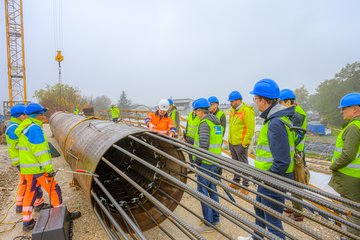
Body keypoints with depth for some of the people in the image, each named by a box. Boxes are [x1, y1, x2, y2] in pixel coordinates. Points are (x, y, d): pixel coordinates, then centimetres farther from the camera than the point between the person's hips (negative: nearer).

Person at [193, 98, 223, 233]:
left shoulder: (204, 123, -16)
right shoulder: (217, 122, 11)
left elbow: (203, 145, -23)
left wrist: (197, 160, -14)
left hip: (206, 163, -9)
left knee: (203, 192, 2)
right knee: (212, 190, 19)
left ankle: (209, 224, 11)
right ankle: (215, 219, 31)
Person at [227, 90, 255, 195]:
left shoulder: (247, 111, -16)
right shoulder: (233, 110, 11)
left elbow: (251, 129, -18)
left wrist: (245, 143, -18)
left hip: (241, 144, -8)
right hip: (232, 143, 8)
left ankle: (245, 186, 15)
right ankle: (236, 182, 32)